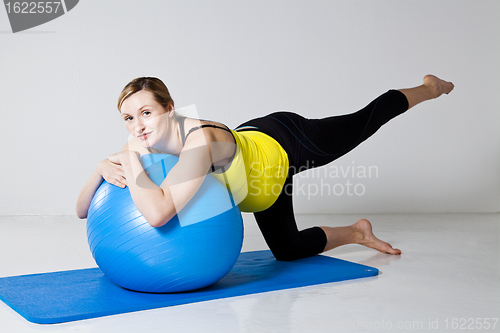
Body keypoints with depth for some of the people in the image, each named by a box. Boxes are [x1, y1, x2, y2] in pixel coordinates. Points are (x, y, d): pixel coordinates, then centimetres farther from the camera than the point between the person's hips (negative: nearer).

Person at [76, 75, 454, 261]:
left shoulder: (203, 140, -45)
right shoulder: (142, 146, -23)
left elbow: (157, 212, -58)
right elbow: (83, 211, -17)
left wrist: (130, 160, -45)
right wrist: (105, 168, -37)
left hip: (286, 146, -6)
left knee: (365, 121, 19)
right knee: (287, 250, 18)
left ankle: (428, 87, 50)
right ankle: (358, 232, 44)